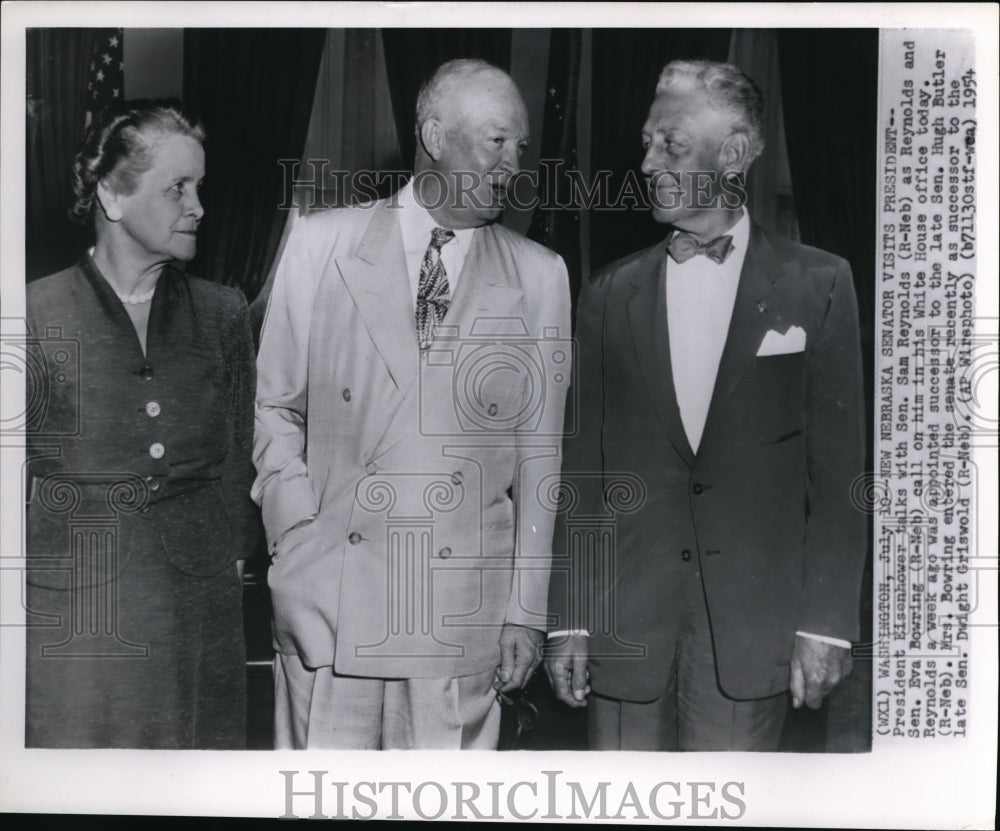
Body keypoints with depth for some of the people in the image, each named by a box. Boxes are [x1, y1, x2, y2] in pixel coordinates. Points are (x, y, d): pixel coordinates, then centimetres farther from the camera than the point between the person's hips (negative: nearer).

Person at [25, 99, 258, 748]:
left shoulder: (223, 313, 7)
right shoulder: (37, 313, -2)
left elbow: (239, 461, 9)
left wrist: (232, 564, 3)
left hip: (198, 609, 3)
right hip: (70, 612, -2)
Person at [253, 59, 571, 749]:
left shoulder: (540, 277, 6)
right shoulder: (323, 243, 4)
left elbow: (538, 455, 5)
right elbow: (273, 405, 9)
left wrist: (527, 611, 3)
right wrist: (298, 535, -3)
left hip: (463, 612, 1)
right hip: (326, 597, 0)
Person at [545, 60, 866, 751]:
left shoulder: (817, 285, 2)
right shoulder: (610, 294, 8)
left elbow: (839, 469, 0)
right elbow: (584, 469, 7)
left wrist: (826, 621, -5)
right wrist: (569, 619, 3)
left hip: (754, 619, -2)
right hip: (625, 628, 2)